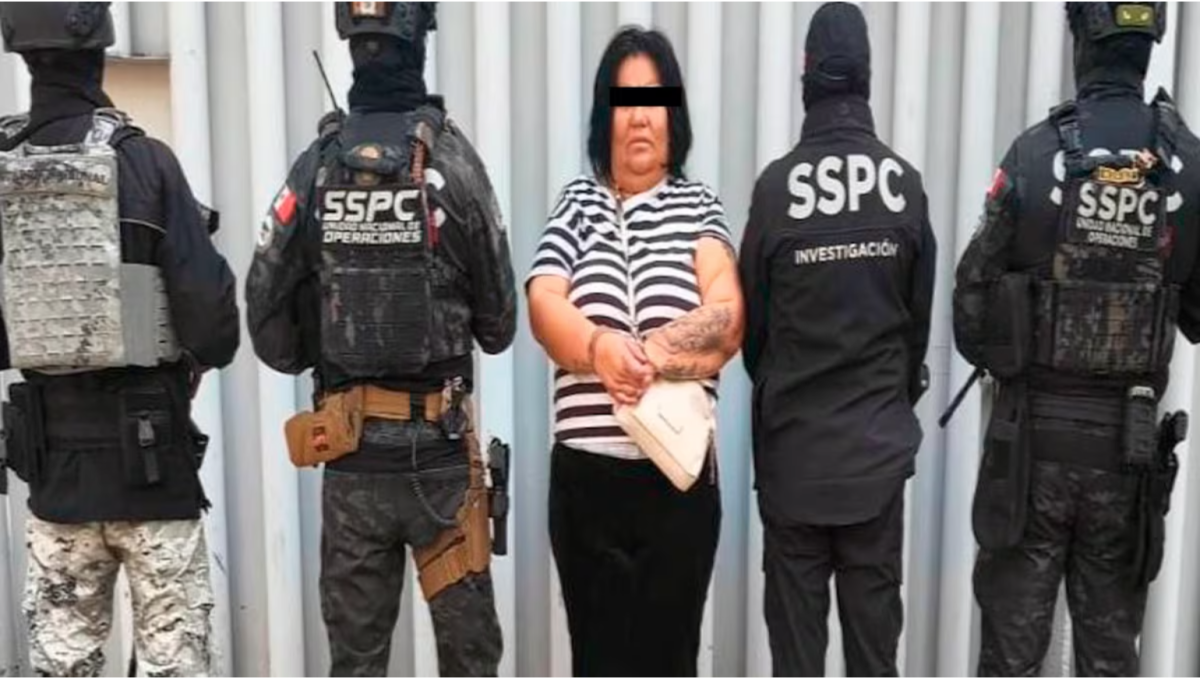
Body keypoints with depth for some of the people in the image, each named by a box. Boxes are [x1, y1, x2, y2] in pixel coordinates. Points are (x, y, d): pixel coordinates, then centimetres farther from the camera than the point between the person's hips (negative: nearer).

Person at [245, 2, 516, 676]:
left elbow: (269, 318, 0)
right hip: (439, 444, -3)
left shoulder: (315, 167, -1)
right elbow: (499, 319, -2)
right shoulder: (450, 159, -8)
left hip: (348, 448, 3)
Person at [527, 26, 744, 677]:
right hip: (586, 475, 1)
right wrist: (602, 348, -24)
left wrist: (638, 355, -20)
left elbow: (727, 321, -8)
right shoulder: (577, 202, 9)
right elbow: (543, 306, -6)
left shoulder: (699, 206, 6)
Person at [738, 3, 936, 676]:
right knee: (874, 587, 12)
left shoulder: (776, 184, -13)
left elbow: (752, 312, -3)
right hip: (879, 432, 2)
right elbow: (922, 310, 2)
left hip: (793, 430, -1)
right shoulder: (906, 182, -8)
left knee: (796, 587, 10)